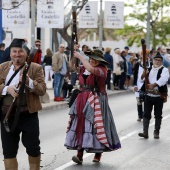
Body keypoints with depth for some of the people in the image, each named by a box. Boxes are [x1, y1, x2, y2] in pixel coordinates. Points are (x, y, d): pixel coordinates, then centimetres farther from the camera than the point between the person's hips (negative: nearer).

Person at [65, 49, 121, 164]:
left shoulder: (102, 69, -9)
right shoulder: (84, 68, 11)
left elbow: (91, 69, -26)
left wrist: (79, 56, -17)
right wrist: (73, 56, 1)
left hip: (95, 102, -6)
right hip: (83, 100, 6)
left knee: (95, 126, -5)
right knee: (81, 125, -1)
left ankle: (98, 154, 9)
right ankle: (80, 155, -3)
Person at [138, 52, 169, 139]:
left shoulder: (164, 70, -4)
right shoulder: (149, 69, 11)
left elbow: (163, 79, -23)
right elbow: (142, 80, 10)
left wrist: (154, 84, -39)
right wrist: (143, 75, -14)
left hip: (159, 96, -3)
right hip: (148, 95, 3)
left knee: (158, 115, 5)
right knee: (146, 114, 0)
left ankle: (156, 132, 17)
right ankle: (145, 132, 1)